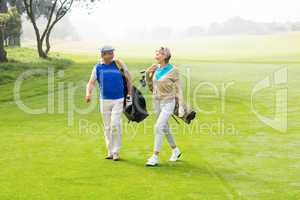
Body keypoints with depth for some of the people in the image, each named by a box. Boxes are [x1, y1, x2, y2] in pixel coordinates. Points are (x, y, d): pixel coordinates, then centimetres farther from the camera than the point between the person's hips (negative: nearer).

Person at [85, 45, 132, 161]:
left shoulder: (119, 63, -1)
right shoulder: (97, 68, 1)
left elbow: (128, 78, 7)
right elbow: (91, 82, -5)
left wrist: (129, 94, 7)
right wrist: (88, 93, -25)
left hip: (119, 100, -2)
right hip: (104, 100, 2)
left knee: (115, 124, -14)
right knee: (107, 127, 8)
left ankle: (116, 152, -3)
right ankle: (110, 152, 18)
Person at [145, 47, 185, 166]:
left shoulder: (173, 70, -15)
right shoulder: (156, 69, 3)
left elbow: (178, 89, -11)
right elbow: (151, 86, 10)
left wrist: (181, 106, -15)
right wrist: (147, 73, -5)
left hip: (168, 103, -7)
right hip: (157, 102, 7)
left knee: (158, 127, -19)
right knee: (165, 128, 18)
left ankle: (155, 158, -15)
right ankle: (176, 151, 40)